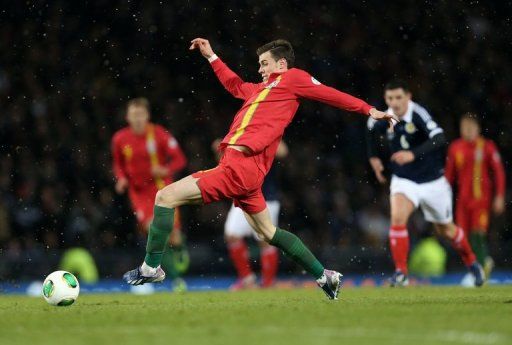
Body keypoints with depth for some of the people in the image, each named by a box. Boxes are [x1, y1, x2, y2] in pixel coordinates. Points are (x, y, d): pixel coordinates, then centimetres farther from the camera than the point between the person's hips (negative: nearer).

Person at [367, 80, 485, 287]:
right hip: (403, 181, 2)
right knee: (397, 218, -25)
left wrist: (413, 154, -52)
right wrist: (373, 157, 13)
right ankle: (401, 272, -16)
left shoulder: (418, 115, -25)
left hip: (432, 182, -2)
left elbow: (439, 138, -41)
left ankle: (471, 262, 41)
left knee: (445, 229, 14)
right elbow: (372, 132, 16)